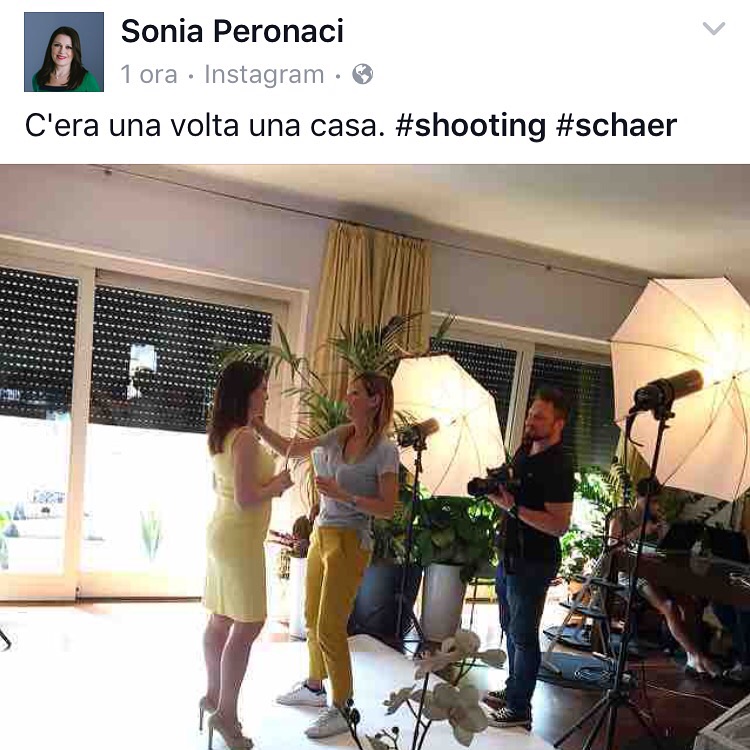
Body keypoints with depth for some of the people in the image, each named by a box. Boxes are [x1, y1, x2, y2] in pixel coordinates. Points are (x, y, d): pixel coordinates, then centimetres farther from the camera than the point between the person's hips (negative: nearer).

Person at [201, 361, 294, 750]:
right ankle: (226, 713, 6)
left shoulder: (221, 435, 9)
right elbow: (246, 498, -25)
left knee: (221, 619, 18)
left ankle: (213, 695, 31)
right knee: (247, 625, -2)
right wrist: (278, 484, -10)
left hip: (223, 533, 10)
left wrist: (263, 473, 15)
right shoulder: (246, 438, -21)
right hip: (240, 539, -10)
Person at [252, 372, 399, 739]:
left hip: (349, 543, -7)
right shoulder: (339, 436, 4)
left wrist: (344, 495, -25)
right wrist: (258, 424, 2)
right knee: (312, 618, 19)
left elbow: (388, 508, -14)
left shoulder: (385, 450, -14)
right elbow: (289, 448, 12)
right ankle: (315, 687, 39)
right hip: (322, 533, 7)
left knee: (329, 628, -3)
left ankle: (341, 709, 14)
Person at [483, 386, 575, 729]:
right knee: (511, 628, 21)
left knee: (523, 635, 3)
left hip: (534, 563, -9)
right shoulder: (524, 451, 7)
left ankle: (519, 708, 17)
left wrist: (514, 508, -29)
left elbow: (559, 525, -25)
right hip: (510, 556, 9)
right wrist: (498, 491, 0)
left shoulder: (557, 467, -21)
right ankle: (512, 690, 37)